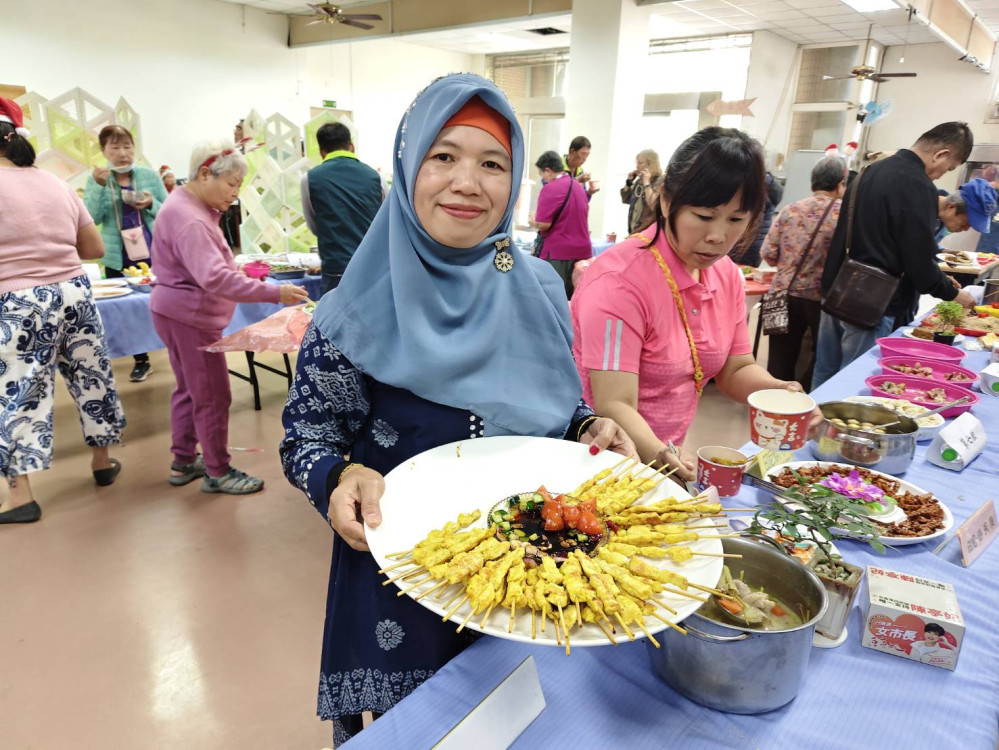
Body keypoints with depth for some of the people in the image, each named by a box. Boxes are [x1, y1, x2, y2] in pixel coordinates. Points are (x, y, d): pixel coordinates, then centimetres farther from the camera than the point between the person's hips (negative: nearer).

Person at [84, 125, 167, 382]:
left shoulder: (150, 175, 2)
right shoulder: (97, 179, 1)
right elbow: (92, 218, -9)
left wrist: (151, 204, -15)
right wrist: (98, 186, -20)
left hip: (153, 253, 0)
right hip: (118, 258, 1)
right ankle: (141, 360, 17)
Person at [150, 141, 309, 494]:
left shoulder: (190, 206, 11)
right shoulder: (188, 219, -23)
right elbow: (214, 278, -34)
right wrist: (274, 293, -38)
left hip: (182, 314, 11)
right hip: (189, 317, -11)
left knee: (189, 390, 18)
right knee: (213, 396, -2)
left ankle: (183, 463, 30)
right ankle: (218, 472, 10)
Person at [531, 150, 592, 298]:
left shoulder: (550, 188, -12)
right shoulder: (578, 187, 13)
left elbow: (543, 224, -15)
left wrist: (532, 222, 4)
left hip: (559, 252, -8)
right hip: (583, 251, 8)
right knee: (574, 299, 9)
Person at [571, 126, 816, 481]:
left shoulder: (727, 275, 2)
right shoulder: (619, 281, -21)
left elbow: (735, 369, 11)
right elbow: (614, 406, -24)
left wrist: (781, 392, -9)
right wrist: (660, 455, -42)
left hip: (667, 455, 8)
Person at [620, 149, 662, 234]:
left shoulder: (659, 181, -12)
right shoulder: (639, 180, 11)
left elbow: (653, 206, -26)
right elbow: (625, 200, 17)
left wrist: (647, 183, -21)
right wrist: (629, 181, 5)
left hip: (647, 230, -8)